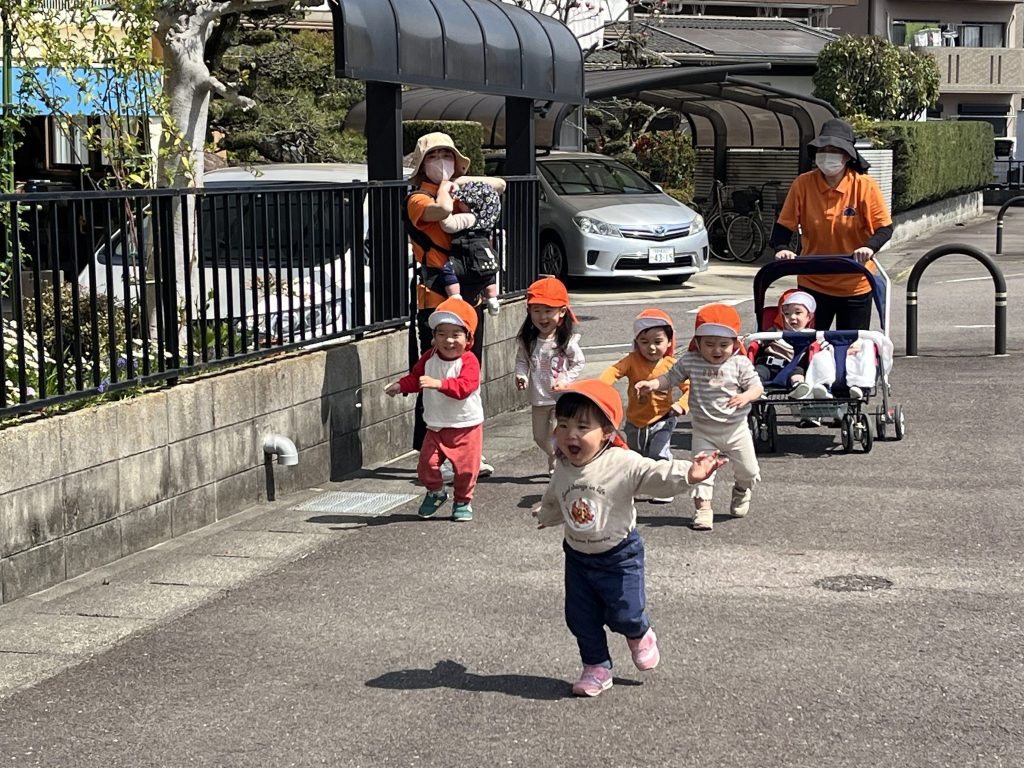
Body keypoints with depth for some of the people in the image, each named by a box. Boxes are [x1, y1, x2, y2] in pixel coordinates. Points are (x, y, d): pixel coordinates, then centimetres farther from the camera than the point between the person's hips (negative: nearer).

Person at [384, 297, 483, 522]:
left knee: (465, 468, 2)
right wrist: (400, 385, -7)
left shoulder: (468, 361, -18)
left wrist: (439, 383, -43)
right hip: (436, 426, 4)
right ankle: (435, 492, 26)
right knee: (427, 464, -2)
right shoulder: (430, 358, -1)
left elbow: (464, 386, -32)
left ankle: (463, 501, 26)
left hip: (466, 426, -4)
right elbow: (415, 377, 11)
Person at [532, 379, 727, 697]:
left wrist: (688, 472, -50)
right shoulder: (562, 469, -3)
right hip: (577, 556, 5)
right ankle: (596, 667, 24)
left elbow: (657, 474, -32)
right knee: (581, 618, 6)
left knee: (624, 614, -2)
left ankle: (640, 634, 33)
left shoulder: (623, 463, -22)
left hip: (619, 554, -5)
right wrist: (545, 516, 38)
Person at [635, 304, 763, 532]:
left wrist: (745, 396, -32)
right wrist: (652, 384, -18)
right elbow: (670, 378, 0)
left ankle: (741, 490, 43)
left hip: (735, 428, 0)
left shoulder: (740, 363, -12)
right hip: (704, 431, 0)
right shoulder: (690, 361, -8)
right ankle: (703, 508, 2)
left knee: (748, 470, 12)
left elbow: (757, 387, -10)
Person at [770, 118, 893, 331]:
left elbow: (884, 227, -8)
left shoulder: (865, 186, -10)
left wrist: (870, 247, -28)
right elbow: (785, 224, -3)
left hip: (855, 286, -1)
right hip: (813, 284, 1)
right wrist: (781, 248, -23)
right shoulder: (803, 184, -7)